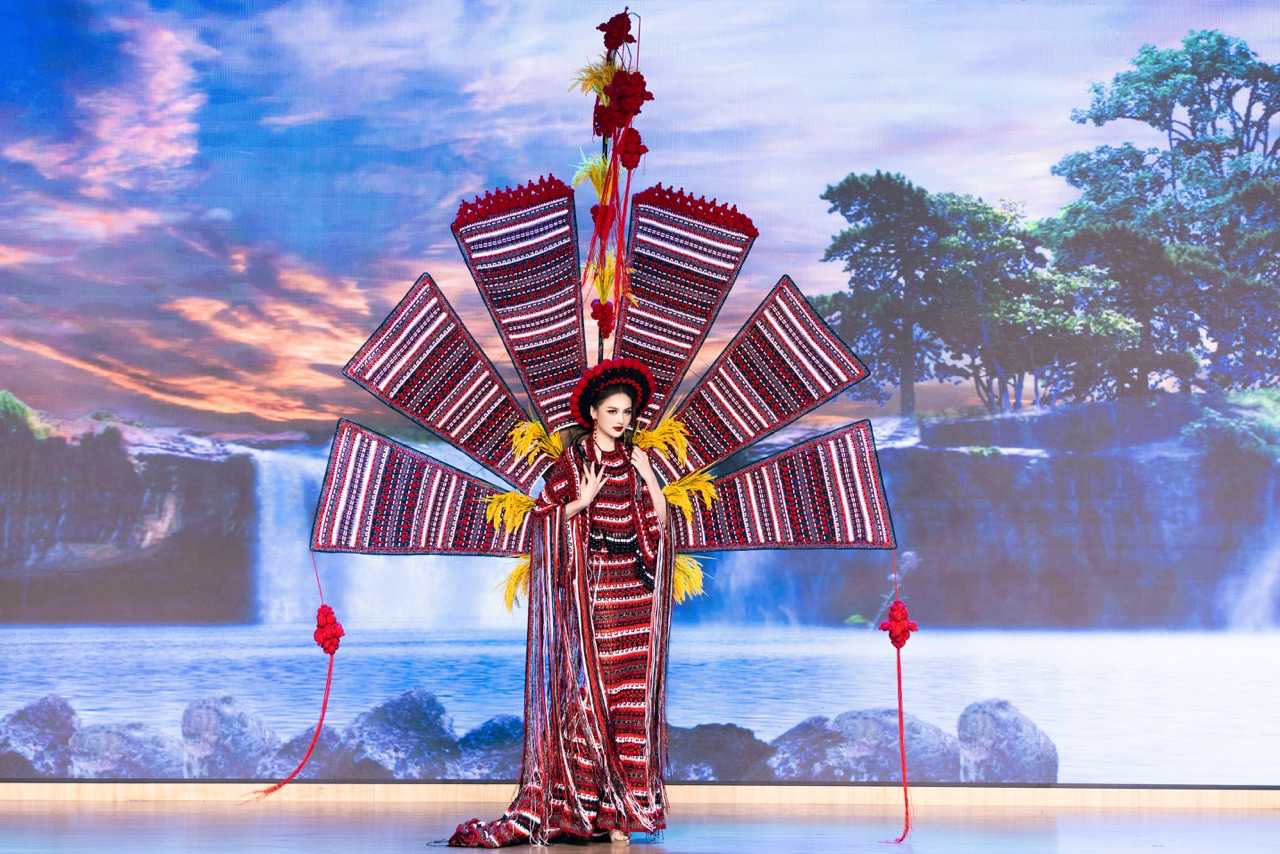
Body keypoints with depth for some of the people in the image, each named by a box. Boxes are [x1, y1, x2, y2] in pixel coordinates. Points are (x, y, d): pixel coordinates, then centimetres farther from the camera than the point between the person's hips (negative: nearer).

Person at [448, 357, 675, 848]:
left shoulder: (634, 460, 13)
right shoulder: (573, 459, 2)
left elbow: (661, 520, 7)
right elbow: (543, 515, -2)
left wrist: (647, 472, -1)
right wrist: (583, 500, -13)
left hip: (634, 587, 4)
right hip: (591, 584, -4)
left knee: (632, 691, 1)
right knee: (590, 683, -6)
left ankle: (627, 801, 7)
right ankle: (595, 801, 1)